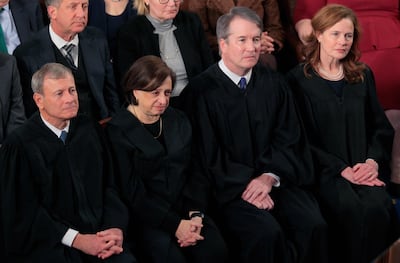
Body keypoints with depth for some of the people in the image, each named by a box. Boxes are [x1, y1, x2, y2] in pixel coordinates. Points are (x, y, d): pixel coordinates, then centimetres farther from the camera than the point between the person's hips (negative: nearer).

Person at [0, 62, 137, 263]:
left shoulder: (90, 130, 9)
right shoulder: (19, 145, -6)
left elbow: (108, 185, 11)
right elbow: (24, 213, -6)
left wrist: (116, 228, -6)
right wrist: (77, 239, -12)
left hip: (98, 233, 4)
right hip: (49, 245, -4)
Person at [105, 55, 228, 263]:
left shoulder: (179, 121, 12)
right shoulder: (118, 131, -5)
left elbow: (192, 172, 10)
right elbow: (132, 193, -9)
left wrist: (195, 214, -8)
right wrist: (174, 224, -16)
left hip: (185, 209, 4)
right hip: (146, 216, -4)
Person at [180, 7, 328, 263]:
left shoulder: (274, 83, 10)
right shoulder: (200, 91, -4)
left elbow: (288, 139, 8)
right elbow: (208, 155, -5)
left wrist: (269, 177, -9)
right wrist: (246, 185, -15)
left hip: (276, 179, 4)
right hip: (229, 186, -4)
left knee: (314, 225, -22)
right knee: (266, 233, -30)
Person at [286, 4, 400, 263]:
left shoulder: (363, 75, 15)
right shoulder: (298, 79, 2)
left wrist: (373, 161, -4)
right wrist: (342, 169, -11)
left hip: (363, 168, 3)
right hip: (325, 170, -3)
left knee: (378, 207, -28)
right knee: (351, 209, -31)